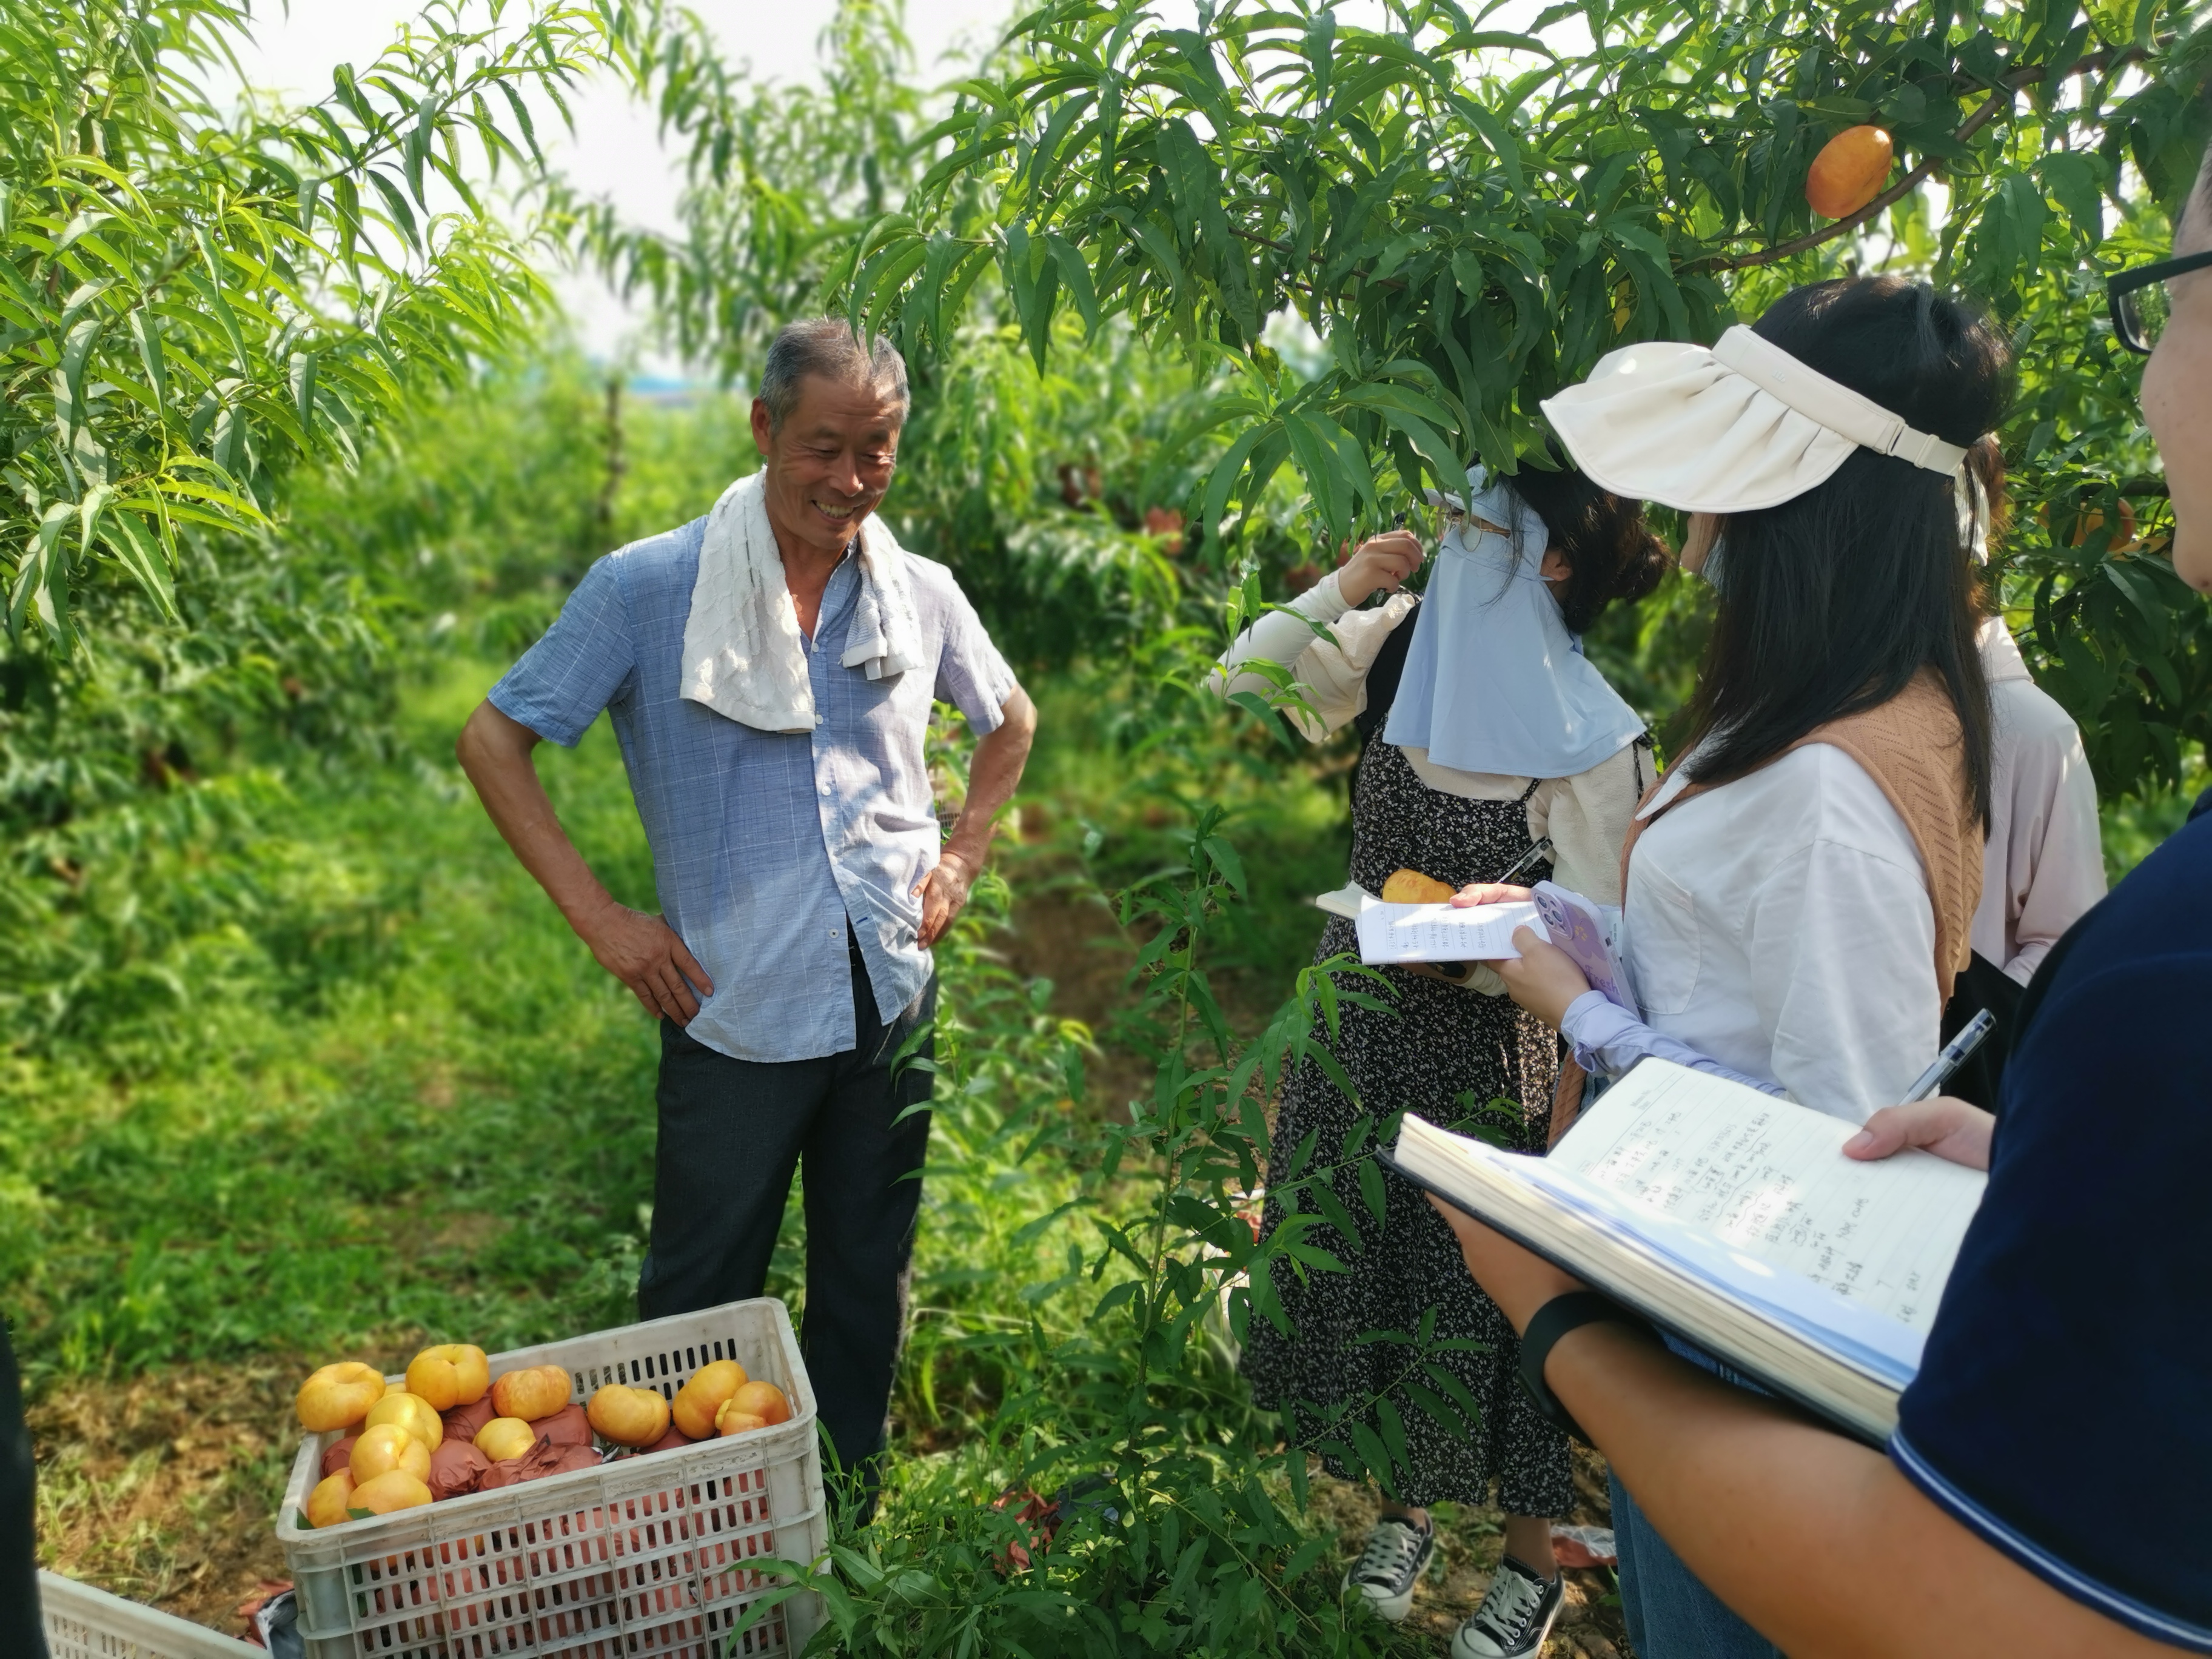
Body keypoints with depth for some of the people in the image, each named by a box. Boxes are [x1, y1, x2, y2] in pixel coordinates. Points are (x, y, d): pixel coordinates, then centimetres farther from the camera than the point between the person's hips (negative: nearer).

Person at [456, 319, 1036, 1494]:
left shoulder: (919, 593, 3)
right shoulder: (647, 588, -8)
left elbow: (1010, 722, 21)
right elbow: (492, 741, -3)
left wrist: (964, 854, 7)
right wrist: (601, 918, -9)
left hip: (893, 1001, 4)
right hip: (734, 1012, -3)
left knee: (867, 1295, 17)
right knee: (699, 1311, 8)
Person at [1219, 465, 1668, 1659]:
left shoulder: (1594, 739, -17)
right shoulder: (1399, 644, -3)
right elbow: (1239, 688, -1)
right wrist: (1339, 592, -11)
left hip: (1489, 1043, -5)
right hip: (1361, 1022, 5)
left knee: (1488, 1284, 6)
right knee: (1363, 1260, 16)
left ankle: (1532, 1559, 31)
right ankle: (1403, 1509, 40)